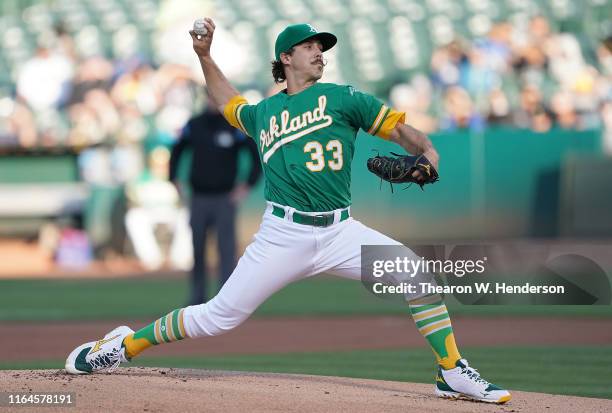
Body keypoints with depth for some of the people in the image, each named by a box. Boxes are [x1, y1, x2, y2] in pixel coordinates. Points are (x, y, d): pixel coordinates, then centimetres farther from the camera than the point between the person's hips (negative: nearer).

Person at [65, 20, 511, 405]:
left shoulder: (340, 97, 8)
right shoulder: (263, 113, 15)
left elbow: (399, 128, 0)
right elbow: (229, 104, 38)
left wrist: (427, 153, -20)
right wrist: (205, 57, 28)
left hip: (340, 231, 0)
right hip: (283, 235, 0)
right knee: (219, 317, -4)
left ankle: (453, 373, -7)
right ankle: (124, 346, 13)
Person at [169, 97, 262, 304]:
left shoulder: (236, 127, -5)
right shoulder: (194, 126, 4)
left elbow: (258, 155, -1)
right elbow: (177, 151, 18)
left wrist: (248, 185, -7)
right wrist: (174, 180, 8)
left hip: (224, 199, -3)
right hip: (198, 199, 3)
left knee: (226, 249, -9)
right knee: (197, 250, 7)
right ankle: (197, 297, 16)